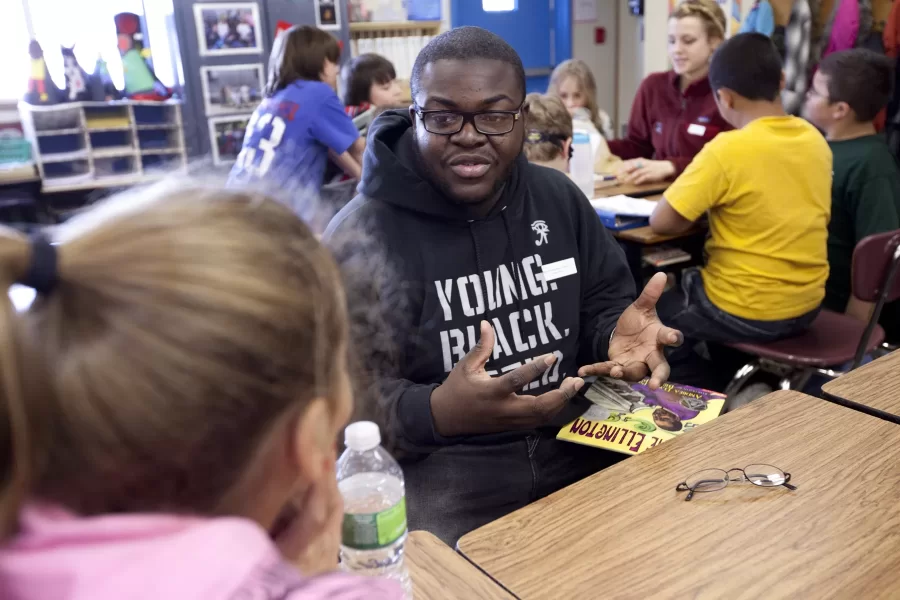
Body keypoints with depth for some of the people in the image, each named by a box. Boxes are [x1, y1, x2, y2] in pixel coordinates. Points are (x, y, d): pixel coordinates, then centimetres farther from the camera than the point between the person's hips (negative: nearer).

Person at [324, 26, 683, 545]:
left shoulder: (559, 197, 6)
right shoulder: (361, 234, -11)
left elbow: (603, 305, 15)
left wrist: (618, 334, -9)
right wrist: (436, 414, -33)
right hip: (443, 488, -4)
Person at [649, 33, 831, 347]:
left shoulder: (727, 150, -22)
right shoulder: (816, 140, 0)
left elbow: (661, 221, -17)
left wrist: (699, 208, 1)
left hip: (745, 314, -7)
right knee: (689, 282, 30)